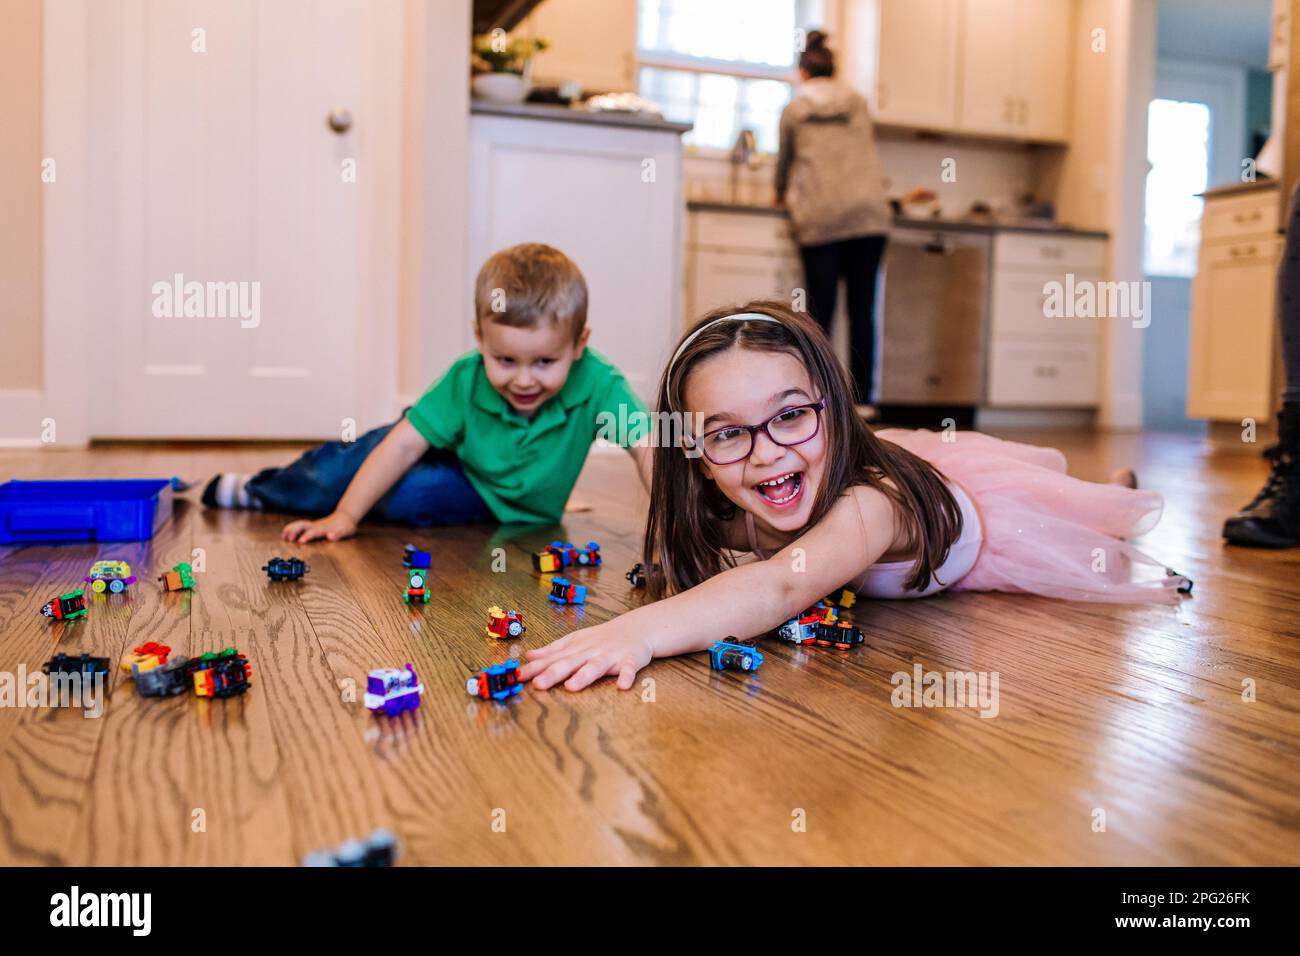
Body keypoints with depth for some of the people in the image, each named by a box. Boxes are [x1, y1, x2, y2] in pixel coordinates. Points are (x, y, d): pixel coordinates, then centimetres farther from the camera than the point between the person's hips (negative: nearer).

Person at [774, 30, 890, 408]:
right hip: (867, 213, 1)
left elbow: (785, 160, 25)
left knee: (820, 310, -1)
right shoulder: (858, 102, 16)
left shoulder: (794, 108, 13)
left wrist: (782, 194, 45)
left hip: (819, 217, -1)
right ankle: (861, 399, -1)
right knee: (862, 310, 1)